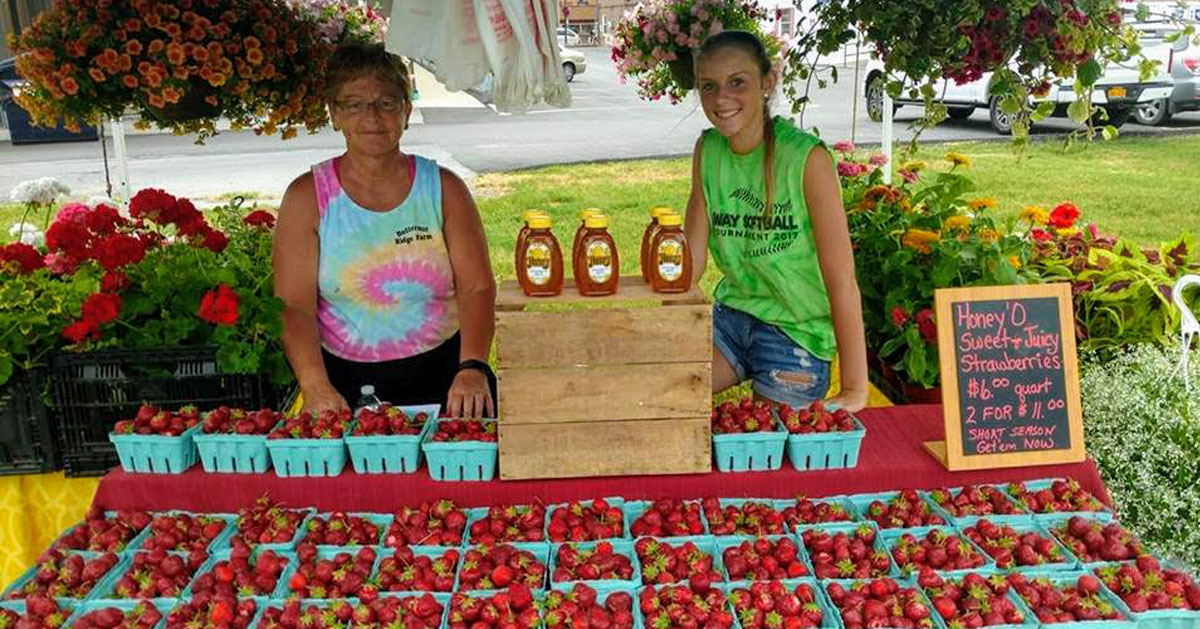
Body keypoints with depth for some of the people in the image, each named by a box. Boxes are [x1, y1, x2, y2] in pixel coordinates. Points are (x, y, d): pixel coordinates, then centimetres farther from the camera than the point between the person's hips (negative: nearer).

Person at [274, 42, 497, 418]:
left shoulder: (443, 188, 5)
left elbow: (477, 288, -3)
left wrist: (472, 368, -20)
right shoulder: (307, 197, 3)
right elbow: (295, 305, -5)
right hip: (345, 380, 0)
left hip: (443, 375, 1)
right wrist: (315, 385, -21)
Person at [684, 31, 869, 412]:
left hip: (798, 330, -4)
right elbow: (691, 256, -1)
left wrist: (854, 392, -21)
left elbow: (842, 281, -21)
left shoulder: (806, 158, -21)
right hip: (732, 312, 5)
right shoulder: (707, 150, -3)